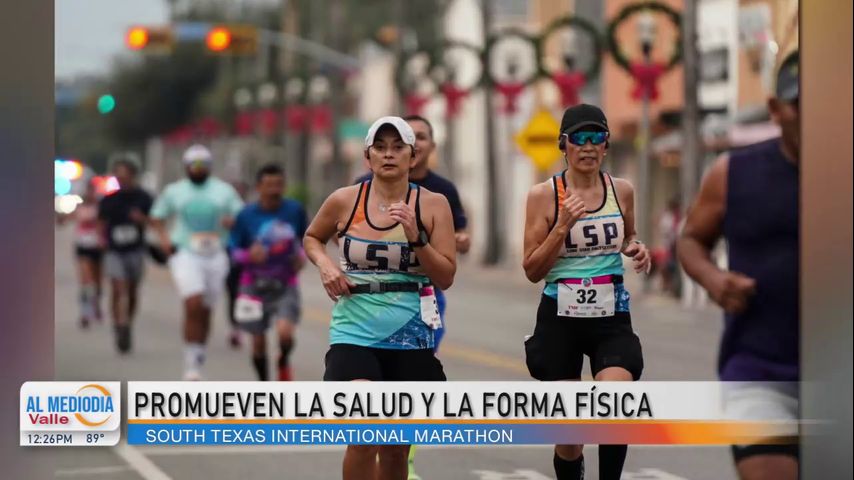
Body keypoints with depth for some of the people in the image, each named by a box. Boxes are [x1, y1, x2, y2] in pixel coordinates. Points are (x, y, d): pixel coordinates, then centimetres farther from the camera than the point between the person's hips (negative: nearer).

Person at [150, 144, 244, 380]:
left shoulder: (224, 191, 9)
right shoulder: (174, 191, 8)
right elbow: (157, 217, 17)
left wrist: (232, 221, -13)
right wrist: (163, 237, -2)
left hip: (215, 256, 2)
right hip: (185, 254, -2)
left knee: (205, 310, 7)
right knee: (194, 306, -18)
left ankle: (198, 355, 23)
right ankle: (191, 363, -14)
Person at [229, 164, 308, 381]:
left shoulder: (294, 210, -2)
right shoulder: (246, 215, -6)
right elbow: (234, 251, -1)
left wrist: (302, 255, -5)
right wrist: (249, 255, -21)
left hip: (285, 286, 0)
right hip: (255, 287, 0)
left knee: (285, 332, -21)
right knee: (258, 341, 5)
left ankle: (283, 363, 12)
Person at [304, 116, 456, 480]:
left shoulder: (433, 204, -1)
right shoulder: (344, 201, -1)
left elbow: (446, 278, -4)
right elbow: (312, 238, 19)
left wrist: (416, 237, -17)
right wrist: (325, 264, -2)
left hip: (410, 338, 1)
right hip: (354, 332, -1)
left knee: (396, 450, 11)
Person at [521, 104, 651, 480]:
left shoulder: (621, 191, 3)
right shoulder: (543, 195, -5)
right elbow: (532, 271, -6)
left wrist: (637, 250, 0)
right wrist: (563, 225, -19)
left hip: (611, 317, 1)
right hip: (560, 318, -1)